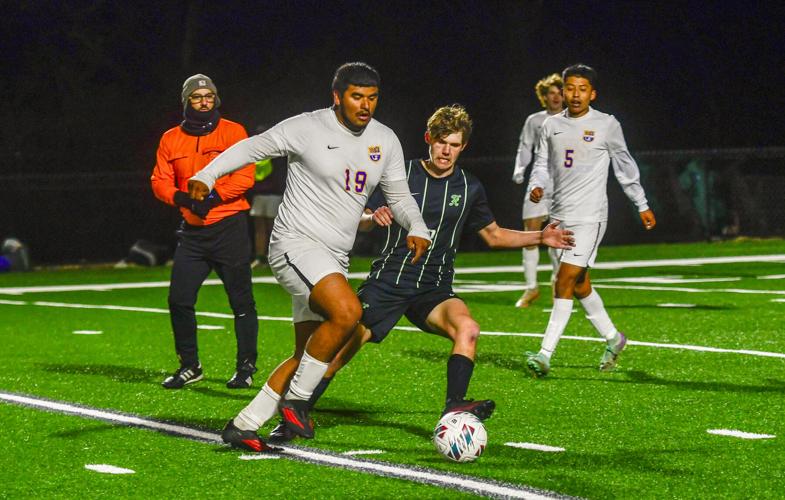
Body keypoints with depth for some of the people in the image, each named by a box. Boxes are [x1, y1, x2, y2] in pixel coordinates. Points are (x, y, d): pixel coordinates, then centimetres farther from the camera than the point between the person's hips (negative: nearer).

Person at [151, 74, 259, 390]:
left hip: (229, 225, -3)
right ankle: (189, 366, 14)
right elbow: (160, 181, 5)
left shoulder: (233, 132, -1)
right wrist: (183, 198, -14)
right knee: (179, 300, 0)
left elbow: (245, 176, -9)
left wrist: (214, 197, -20)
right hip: (192, 230, 3)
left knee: (241, 301, 0)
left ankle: (246, 368, 11)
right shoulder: (171, 139, 9)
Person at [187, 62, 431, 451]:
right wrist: (205, 176, -8)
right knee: (347, 312, -30)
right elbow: (253, 148, 3)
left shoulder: (386, 141, 9)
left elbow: (399, 196, 17)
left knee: (308, 355, 6)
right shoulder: (306, 129, -8)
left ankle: (242, 426, 16)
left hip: (334, 259, 8)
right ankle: (295, 399, -14)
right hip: (296, 243, -8)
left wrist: (417, 229, -2)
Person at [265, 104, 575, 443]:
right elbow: (358, 221, 2)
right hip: (388, 281, -2)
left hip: (435, 288, 2)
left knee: (467, 328, -30)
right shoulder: (400, 175, 0)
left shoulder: (469, 188, 8)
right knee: (341, 348, -9)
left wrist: (540, 237, 7)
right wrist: (373, 217, -22)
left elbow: (494, 235, 19)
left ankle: (454, 408, -32)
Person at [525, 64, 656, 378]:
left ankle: (545, 354, -16)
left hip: (590, 216, -5)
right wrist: (536, 187, -8)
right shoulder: (551, 126, 8)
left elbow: (625, 166, 8)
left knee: (565, 280, -14)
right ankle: (613, 338, 33)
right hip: (560, 215, 5)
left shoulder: (607, 125, -2)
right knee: (580, 285, 13)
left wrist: (642, 205, 14)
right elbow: (543, 164, 14)